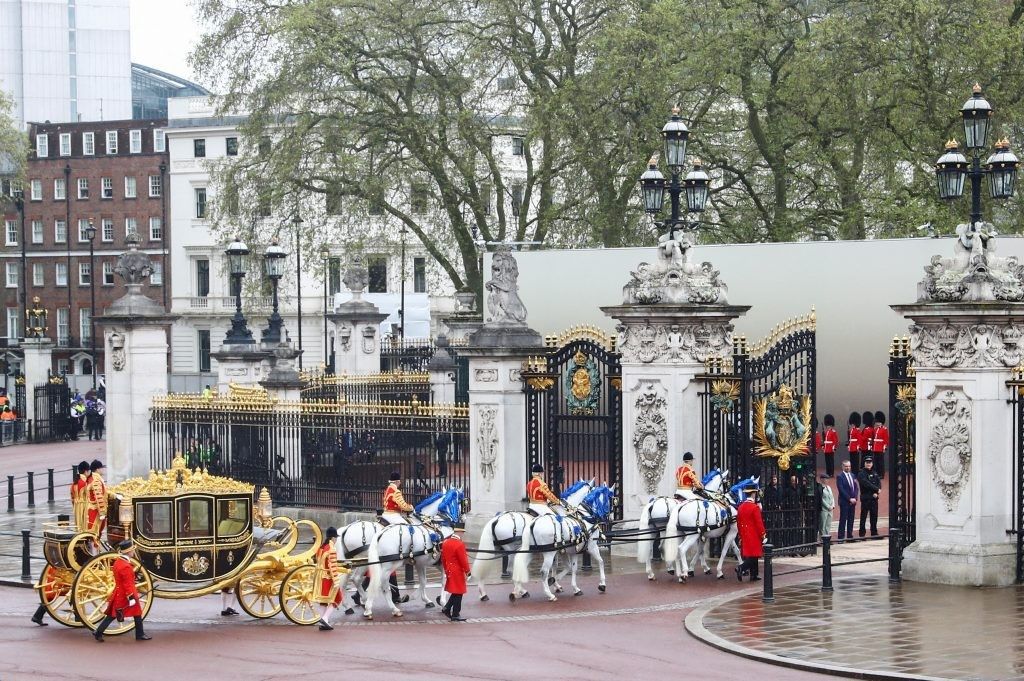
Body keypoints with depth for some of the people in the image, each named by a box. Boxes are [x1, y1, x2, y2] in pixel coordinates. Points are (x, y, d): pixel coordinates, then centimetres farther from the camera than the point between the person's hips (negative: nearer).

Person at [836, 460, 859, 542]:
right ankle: (841, 537, -3)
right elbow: (841, 490, -13)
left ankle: (850, 536, 14)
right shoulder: (840, 477, -7)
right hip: (844, 502, -6)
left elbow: (856, 488, 13)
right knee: (843, 520, -4)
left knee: (851, 520, 8)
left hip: (852, 501, 6)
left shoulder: (852, 476, 13)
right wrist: (849, 499, -15)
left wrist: (855, 498, -2)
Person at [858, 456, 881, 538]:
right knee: (863, 516, -3)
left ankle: (874, 533, 17)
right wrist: (877, 489, -14)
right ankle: (862, 533, 0)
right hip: (865, 498, -6)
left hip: (874, 498, 6)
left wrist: (876, 492, -12)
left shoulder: (874, 473, 14)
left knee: (874, 516, 9)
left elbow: (879, 482, 5)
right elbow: (866, 484, -18)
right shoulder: (861, 473, -6)